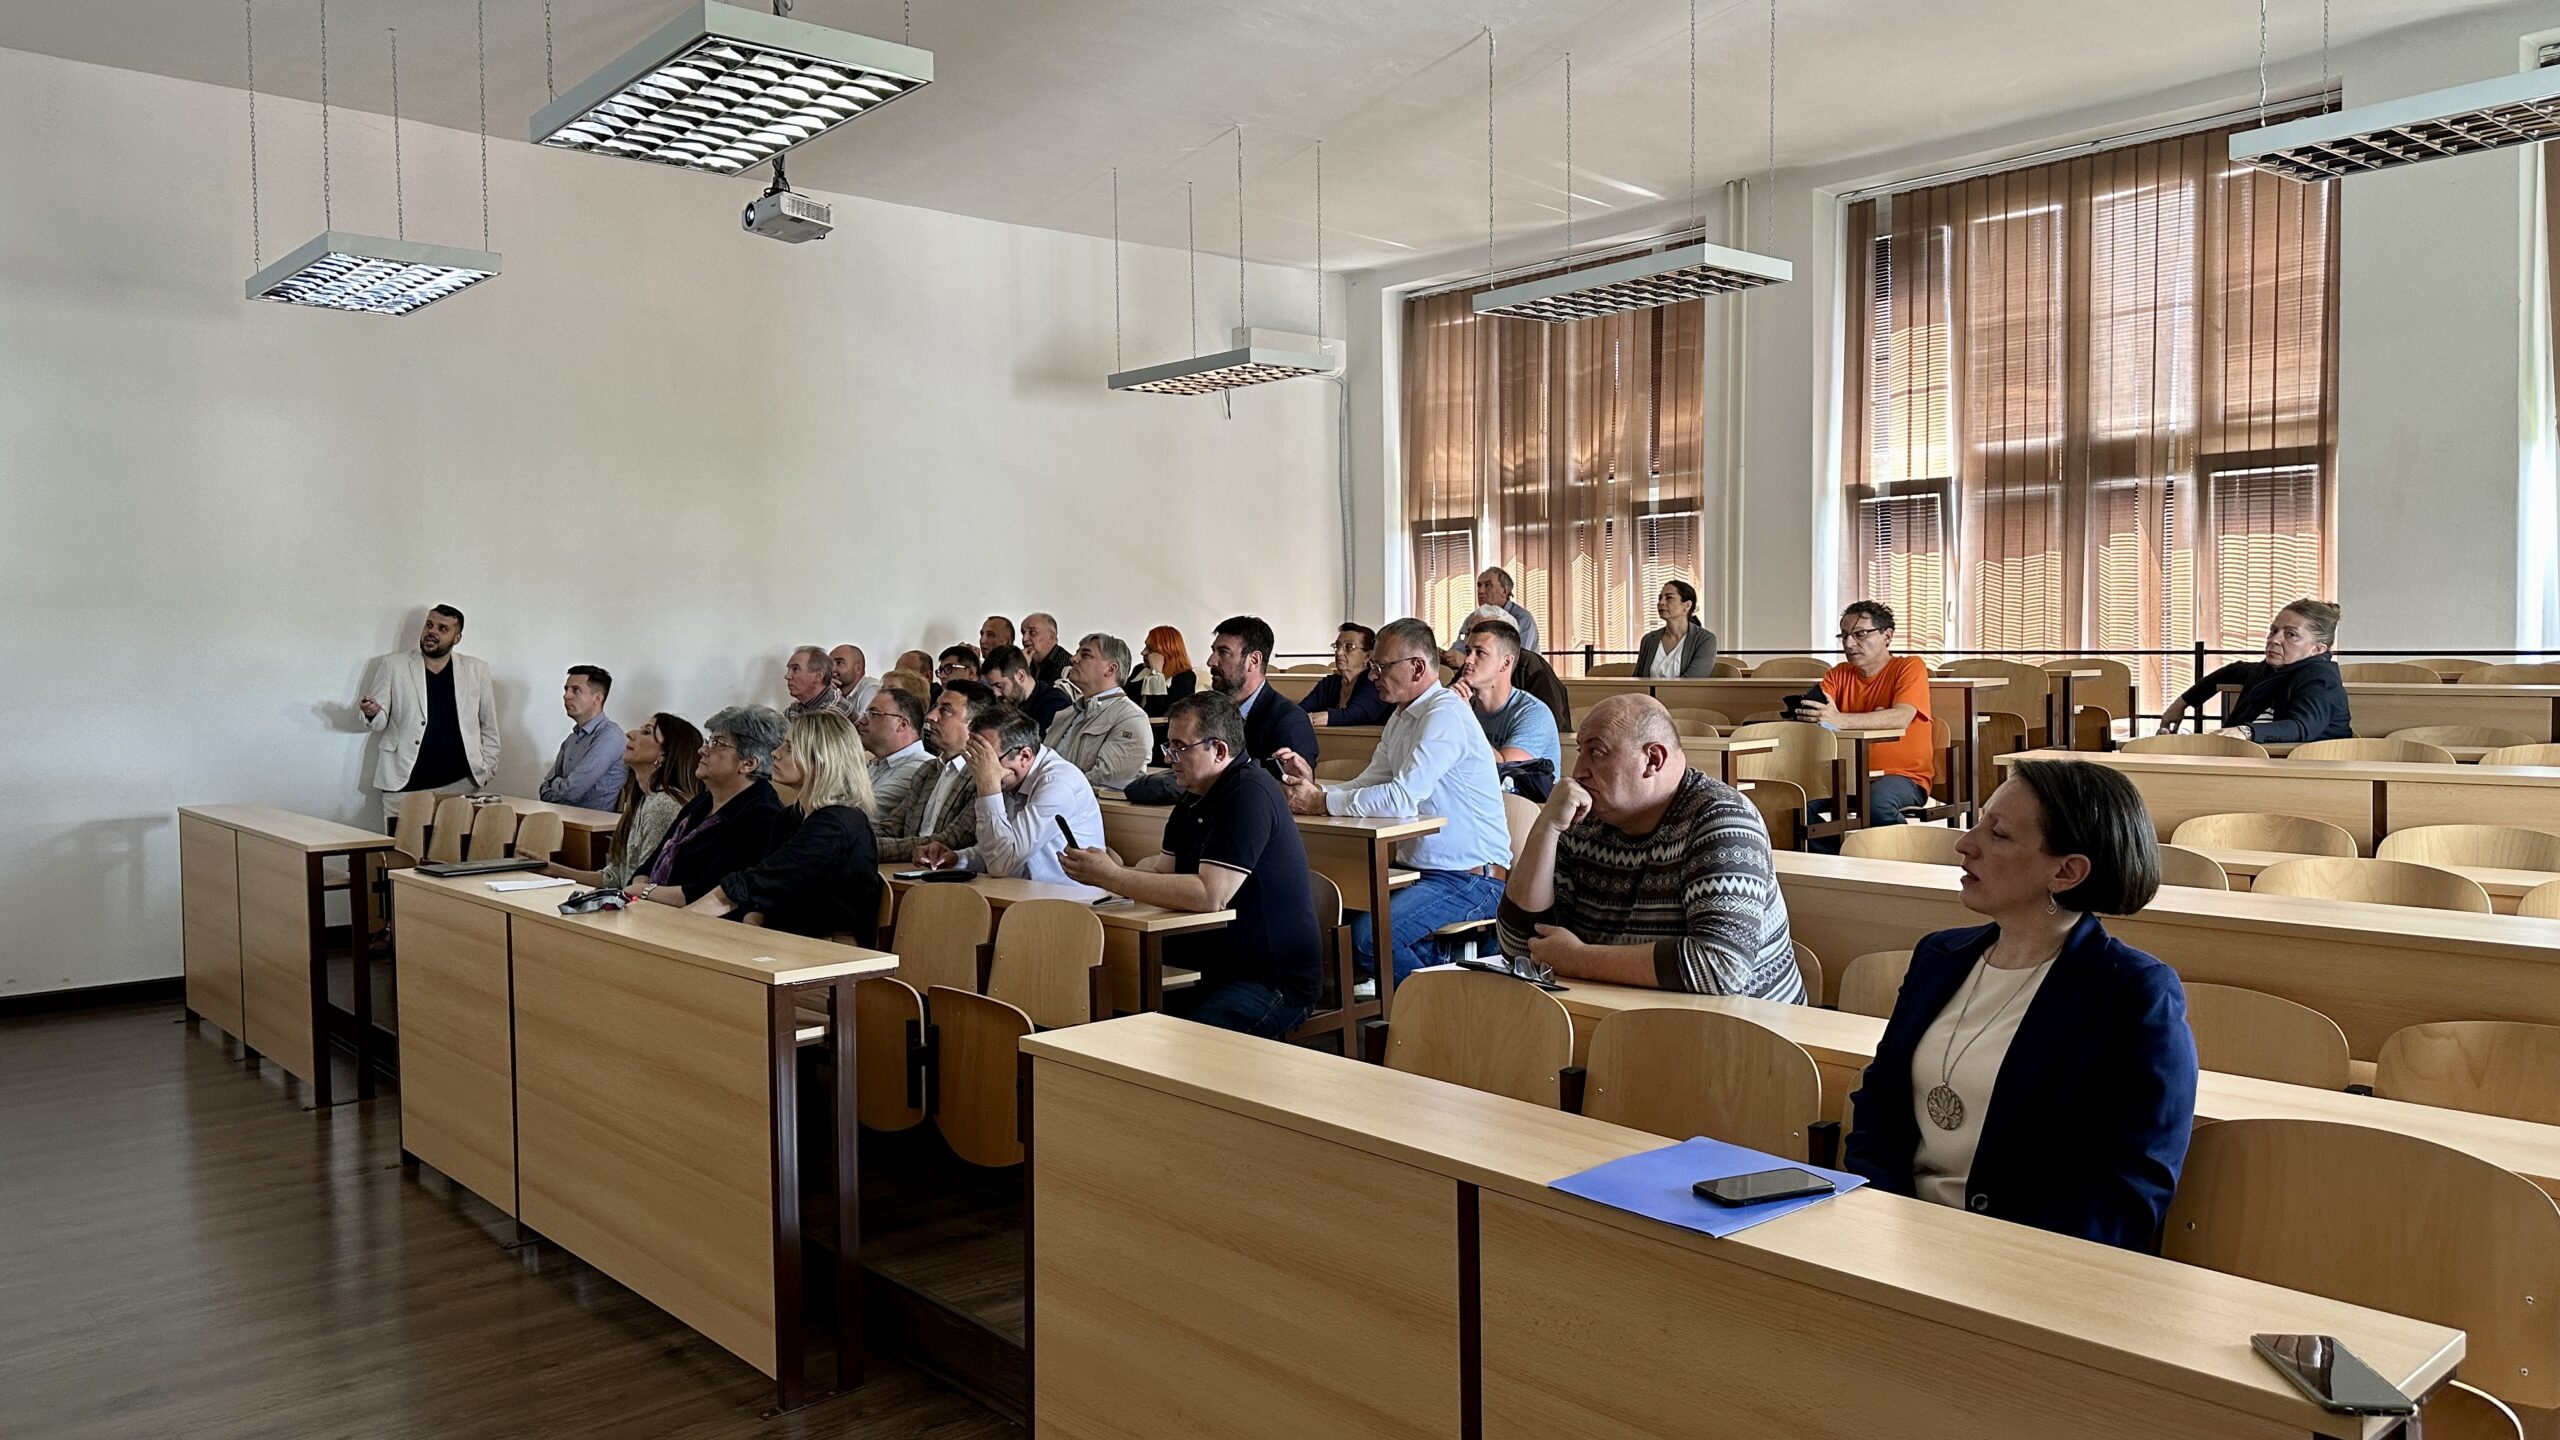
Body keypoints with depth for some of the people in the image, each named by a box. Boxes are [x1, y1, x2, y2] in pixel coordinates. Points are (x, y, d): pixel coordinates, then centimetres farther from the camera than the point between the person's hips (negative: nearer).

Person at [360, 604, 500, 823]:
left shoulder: (476, 670, 9)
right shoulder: (393, 665, 6)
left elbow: (489, 727, 15)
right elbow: (379, 723, 7)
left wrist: (487, 768, 7)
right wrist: (372, 714, -15)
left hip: (460, 783, 1)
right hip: (404, 784, -1)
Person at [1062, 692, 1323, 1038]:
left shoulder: (1249, 795, -20)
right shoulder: (1197, 796, 12)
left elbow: (1210, 895, -28)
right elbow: (1165, 867, 15)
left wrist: (1112, 876, -24)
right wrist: (1118, 873, -7)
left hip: (1277, 981, -9)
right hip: (1217, 968, 9)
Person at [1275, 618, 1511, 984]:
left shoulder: (1445, 714, -16)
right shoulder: (1402, 717, 15)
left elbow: (1402, 798, -25)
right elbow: (1365, 786, 15)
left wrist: (1323, 802, -17)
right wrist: (1313, 785, -3)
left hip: (1470, 878, -10)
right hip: (1423, 870, 10)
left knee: (1367, 934, -26)